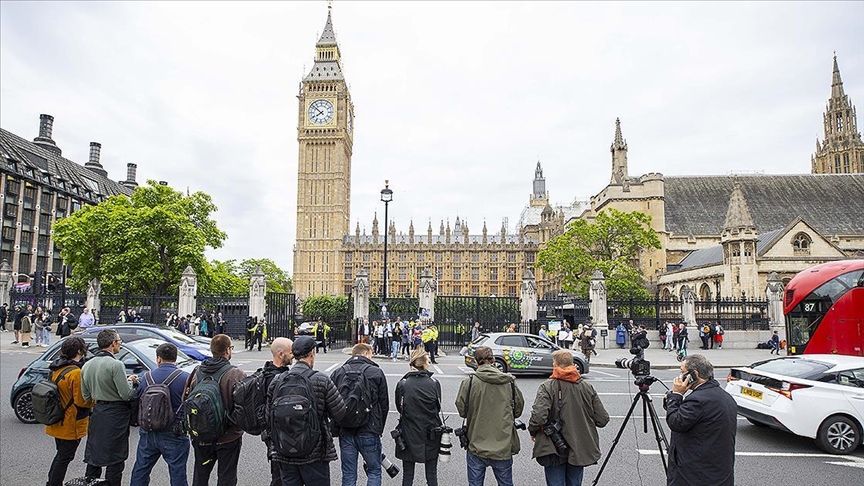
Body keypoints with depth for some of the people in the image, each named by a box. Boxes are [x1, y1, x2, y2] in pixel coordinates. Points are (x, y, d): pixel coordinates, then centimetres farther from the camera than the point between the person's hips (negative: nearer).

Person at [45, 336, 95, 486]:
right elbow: (81, 401, -23)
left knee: (60, 455, 23)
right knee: (64, 457, 4)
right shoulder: (76, 373, -24)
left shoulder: (56, 369, 4)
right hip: (71, 425, -9)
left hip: (57, 422, 9)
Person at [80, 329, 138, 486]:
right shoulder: (115, 364, -19)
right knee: (115, 460, 4)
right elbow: (126, 394, -20)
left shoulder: (87, 365, 6)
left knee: (93, 455, 18)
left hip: (97, 413, 7)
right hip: (116, 415, -7)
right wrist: (130, 381, -1)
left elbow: (86, 396, 13)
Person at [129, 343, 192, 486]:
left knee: (141, 469, 21)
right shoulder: (185, 378, -14)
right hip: (174, 435, -4)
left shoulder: (147, 377, -2)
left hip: (148, 433, 4)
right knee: (177, 473, 5)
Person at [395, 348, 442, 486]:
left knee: (407, 475, 13)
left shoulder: (402, 384, -10)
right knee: (432, 474, 13)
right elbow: (438, 408, 2)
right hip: (431, 436, 0)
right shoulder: (434, 383, -9)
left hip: (409, 435, 0)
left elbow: (399, 408, 2)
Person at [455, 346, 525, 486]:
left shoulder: (469, 382, -12)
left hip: (477, 446, -2)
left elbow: (462, 411, -5)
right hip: (504, 446, 2)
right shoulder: (509, 381, -5)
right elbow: (519, 408, 5)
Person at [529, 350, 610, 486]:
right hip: (580, 451, 4)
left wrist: (532, 431, -5)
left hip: (554, 450, -4)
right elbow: (602, 420, 0)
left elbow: (538, 417, -25)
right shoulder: (587, 387, -2)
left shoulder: (547, 387, -14)